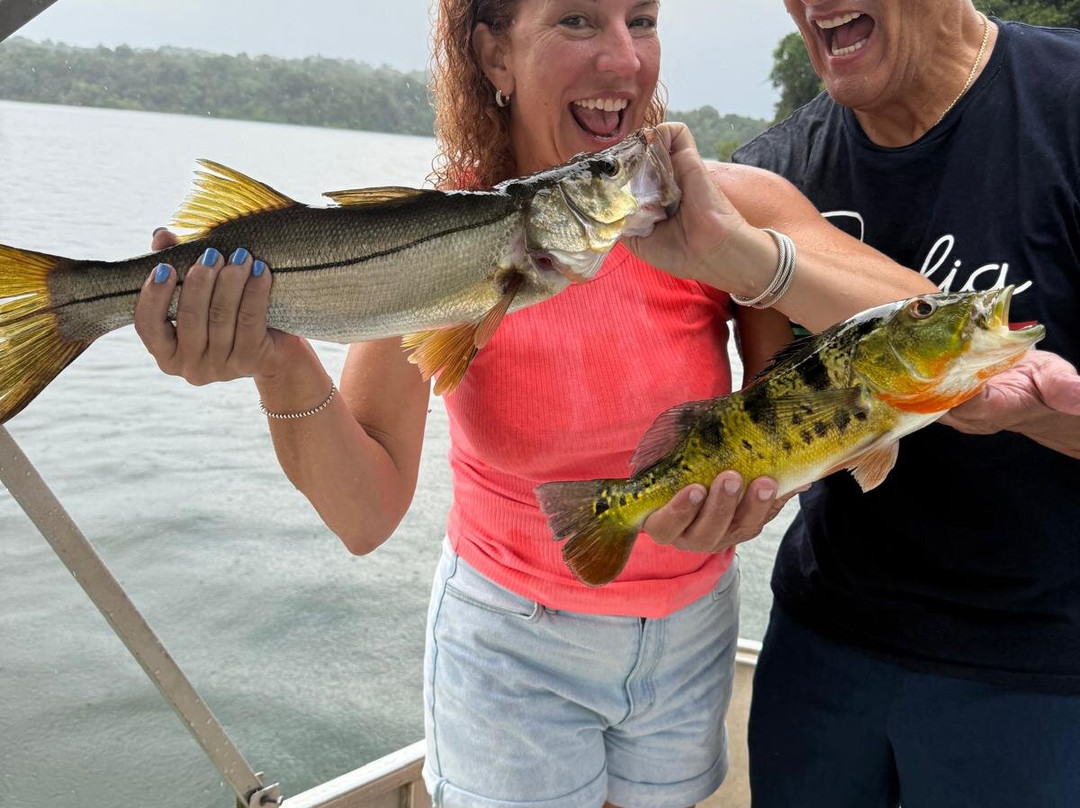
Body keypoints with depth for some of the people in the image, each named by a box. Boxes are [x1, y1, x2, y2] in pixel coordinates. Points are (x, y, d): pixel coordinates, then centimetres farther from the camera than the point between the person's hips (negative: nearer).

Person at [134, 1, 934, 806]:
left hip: (695, 626, 2)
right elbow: (368, 515, -20)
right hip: (514, 641, -2)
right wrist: (284, 370, -39)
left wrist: (736, 255, -37)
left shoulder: (728, 206, -16)